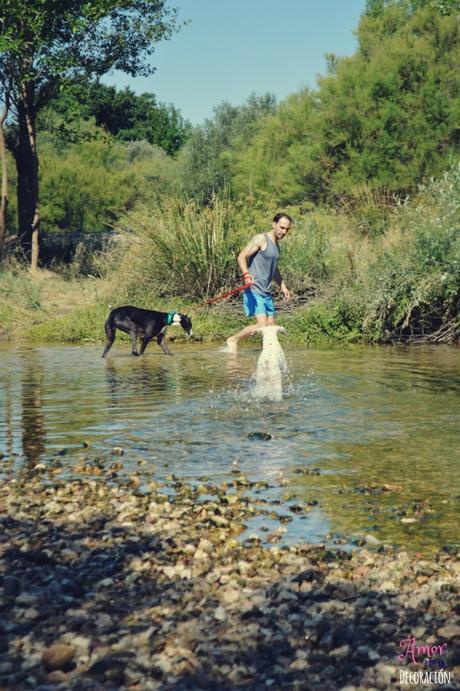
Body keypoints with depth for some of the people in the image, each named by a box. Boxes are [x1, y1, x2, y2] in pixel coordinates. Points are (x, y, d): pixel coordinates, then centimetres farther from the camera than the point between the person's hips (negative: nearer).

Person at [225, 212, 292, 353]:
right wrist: (246, 274, -32)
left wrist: (283, 286, 28)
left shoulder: (276, 244, 19)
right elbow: (242, 256, -16)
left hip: (266, 292, 9)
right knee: (262, 325, -15)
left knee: (271, 325, 2)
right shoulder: (261, 239, -9)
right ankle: (233, 340, -1)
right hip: (254, 290, -9)